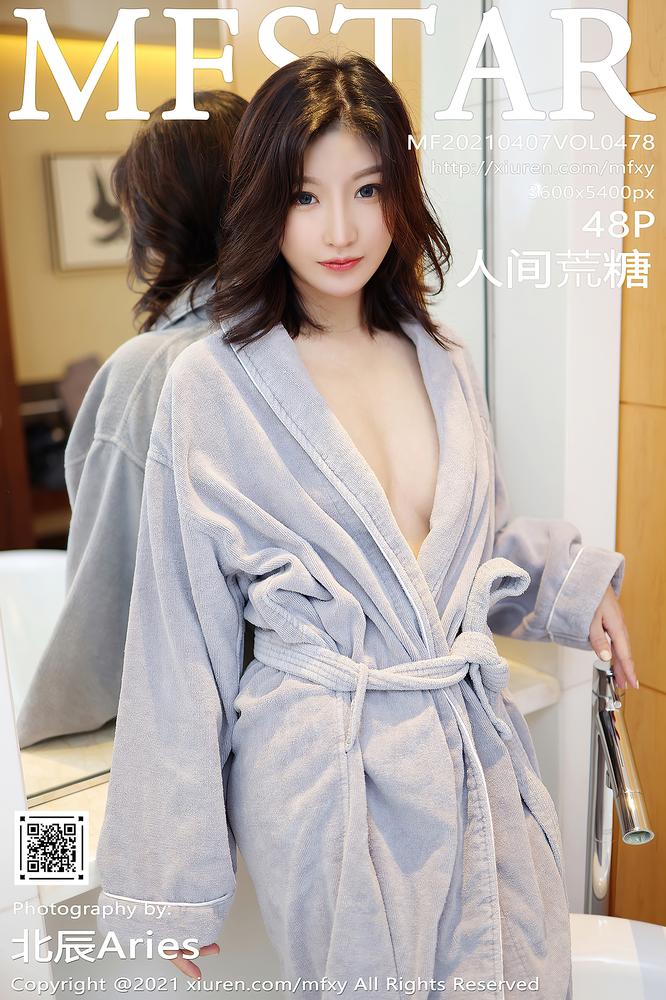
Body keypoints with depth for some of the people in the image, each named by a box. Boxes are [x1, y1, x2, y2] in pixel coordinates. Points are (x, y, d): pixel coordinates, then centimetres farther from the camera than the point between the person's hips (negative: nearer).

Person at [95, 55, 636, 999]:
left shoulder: (442, 362, 4)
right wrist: (177, 880, -3)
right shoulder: (213, 386, -10)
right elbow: (182, 635, -7)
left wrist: (573, 581, 0)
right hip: (323, 770, -4)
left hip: (477, 746, 5)